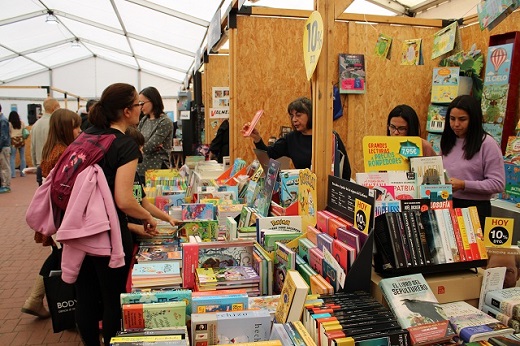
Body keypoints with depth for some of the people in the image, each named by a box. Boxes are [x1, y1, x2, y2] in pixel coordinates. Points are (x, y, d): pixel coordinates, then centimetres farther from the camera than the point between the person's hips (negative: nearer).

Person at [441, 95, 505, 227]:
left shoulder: (487, 144, -11)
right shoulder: (448, 142, 8)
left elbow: (498, 184, -14)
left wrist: (463, 185, -22)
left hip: (475, 208, -5)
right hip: (448, 205, 5)